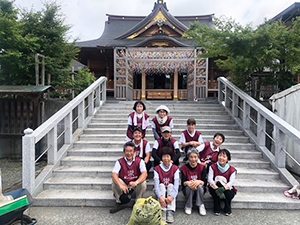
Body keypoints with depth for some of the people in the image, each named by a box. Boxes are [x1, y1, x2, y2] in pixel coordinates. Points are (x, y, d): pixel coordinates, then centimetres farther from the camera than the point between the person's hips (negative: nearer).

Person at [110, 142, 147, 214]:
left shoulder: (140, 161, -8)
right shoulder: (120, 162, -7)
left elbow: (144, 173, -23)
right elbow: (114, 174, -21)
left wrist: (136, 182, -42)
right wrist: (121, 185, -38)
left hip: (136, 186, -1)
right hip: (124, 184, 1)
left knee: (143, 183, -30)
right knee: (115, 182, -26)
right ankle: (119, 203, -5)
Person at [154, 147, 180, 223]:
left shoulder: (175, 168, -9)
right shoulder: (157, 168, -8)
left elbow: (176, 184, -20)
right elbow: (156, 184, -19)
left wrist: (172, 196, -35)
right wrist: (160, 196, -35)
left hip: (170, 190, 0)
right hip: (161, 191, 0)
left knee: (170, 185, -28)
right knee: (161, 185, -28)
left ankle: (170, 212, -34)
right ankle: (163, 211, -34)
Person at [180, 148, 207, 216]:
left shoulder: (202, 167, -4)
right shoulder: (184, 168, -6)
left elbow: (205, 182, -13)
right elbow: (183, 183, -13)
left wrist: (198, 182, -35)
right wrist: (188, 183, -36)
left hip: (199, 190, 0)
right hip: (187, 190, 0)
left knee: (200, 186, -31)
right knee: (189, 187, -32)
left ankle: (201, 206, -14)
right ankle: (188, 206, -12)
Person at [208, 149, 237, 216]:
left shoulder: (232, 170, -6)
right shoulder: (213, 167, -4)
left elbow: (231, 182, -18)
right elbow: (210, 179, -16)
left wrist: (224, 188, -38)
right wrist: (216, 187, -35)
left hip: (227, 189, 0)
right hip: (215, 190, 0)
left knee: (229, 194, -33)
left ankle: (228, 209, 0)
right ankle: (217, 209, -14)